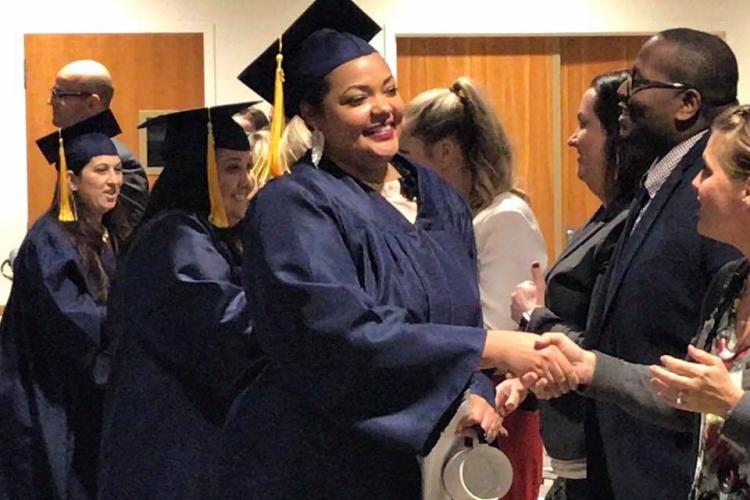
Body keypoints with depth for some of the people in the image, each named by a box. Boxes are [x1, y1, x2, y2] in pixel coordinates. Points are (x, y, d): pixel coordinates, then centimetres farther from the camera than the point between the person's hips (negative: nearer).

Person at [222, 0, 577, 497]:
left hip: (426, 459, 6)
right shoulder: (293, 207, -14)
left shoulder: (437, 196, 7)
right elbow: (341, 335, -27)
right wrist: (492, 347, -28)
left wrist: (476, 391, -12)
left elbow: (462, 319, 10)